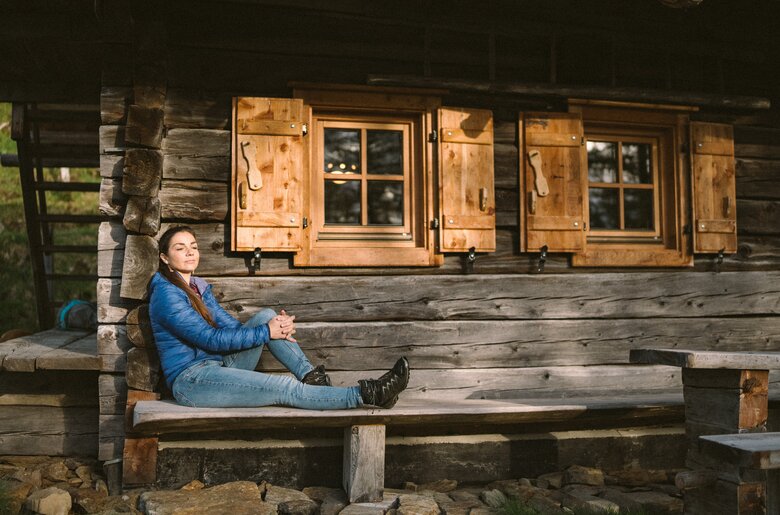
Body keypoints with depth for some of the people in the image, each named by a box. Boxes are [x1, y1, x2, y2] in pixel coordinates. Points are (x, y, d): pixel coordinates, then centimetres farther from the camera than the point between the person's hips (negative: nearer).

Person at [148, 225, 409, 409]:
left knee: (266, 316, -7)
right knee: (285, 388, -23)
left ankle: (312, 377, -18)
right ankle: (366, 394, -24)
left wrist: (277, 327, -9)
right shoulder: (166, 293, -11)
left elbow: (232, 326, 10)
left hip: (218, 365, 9)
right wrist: (266, 333, -16)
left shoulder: (199, 287, 17)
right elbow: (209, 338, -18)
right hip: (190, 381, -9)